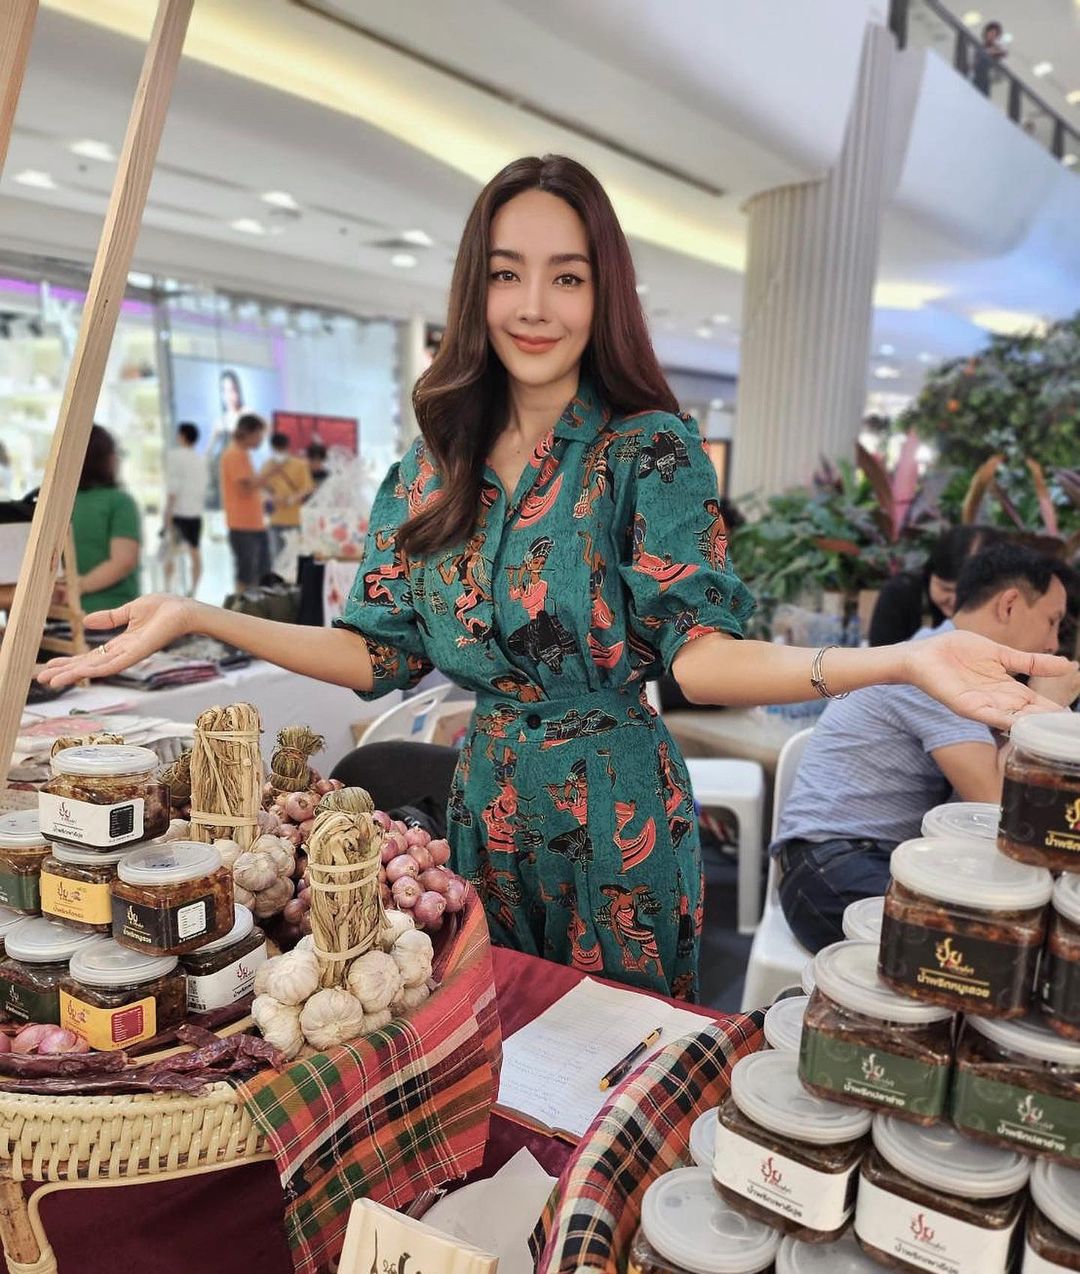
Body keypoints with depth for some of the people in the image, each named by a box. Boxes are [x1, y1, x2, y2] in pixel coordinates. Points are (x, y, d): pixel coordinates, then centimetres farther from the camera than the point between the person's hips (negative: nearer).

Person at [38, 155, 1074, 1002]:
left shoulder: (651, 451, -11)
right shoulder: (437, 460, 2)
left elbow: (696, 651, -19)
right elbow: (381, 653, 1)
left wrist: (898, 660, -34)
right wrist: (200, 618, -6)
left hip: (615, 808, -4)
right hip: (485, 803, 5)